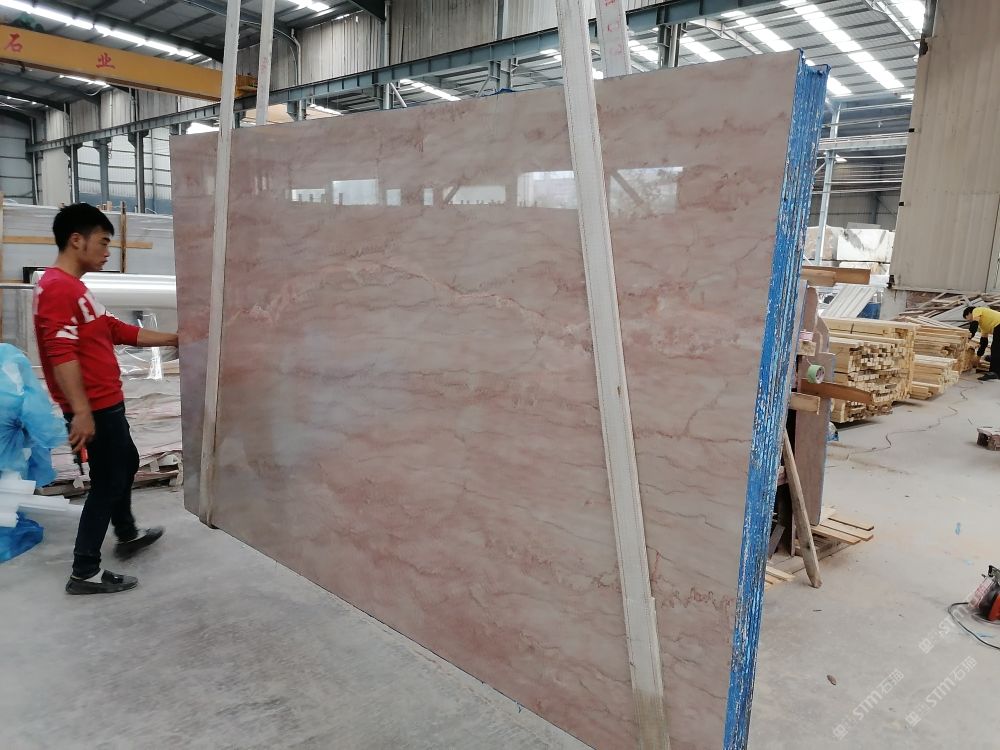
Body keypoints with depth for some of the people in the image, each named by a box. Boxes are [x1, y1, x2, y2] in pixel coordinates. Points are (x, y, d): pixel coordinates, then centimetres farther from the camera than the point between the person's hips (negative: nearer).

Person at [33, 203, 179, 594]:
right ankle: (85, 572, 9)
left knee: (126, 463, 25)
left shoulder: (74, 287, 15)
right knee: (107, 481, -2)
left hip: (107, 403, 11)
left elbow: (119, 330, 19)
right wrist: (81, 411, -30)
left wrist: (172, 338, 21)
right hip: (94, 408, -11)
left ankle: (127, 535, 43)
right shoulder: (57, 287, -20)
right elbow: (61, 354, -27)